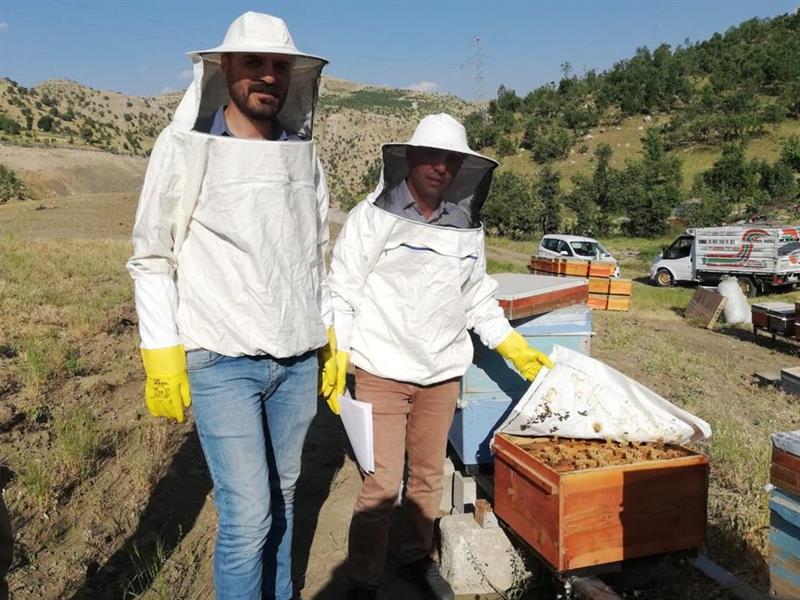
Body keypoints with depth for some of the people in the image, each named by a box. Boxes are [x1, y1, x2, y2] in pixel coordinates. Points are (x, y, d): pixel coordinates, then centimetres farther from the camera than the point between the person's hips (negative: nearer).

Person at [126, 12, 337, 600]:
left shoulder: (303, 153, 7)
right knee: (247, 516, -3)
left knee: (282, 497, 16)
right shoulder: (186, 147, -6)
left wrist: (333, 338, 12)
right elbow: (152, 259, -4)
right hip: (223, 362, -4)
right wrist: (161, 357, -8)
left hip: (298, 361, 5)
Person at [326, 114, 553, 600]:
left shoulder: (467, 226, 7)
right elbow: (342, 291, -5)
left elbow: (478, 300, 14)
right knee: (382, 484, -2)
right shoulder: (374, 216, -6)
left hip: (443, 374, 5)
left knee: (429, 475, 16)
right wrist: (336, 357, -12)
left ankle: (418, 558, 39)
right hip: (383, 372, -4)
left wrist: (518, 350, 10)